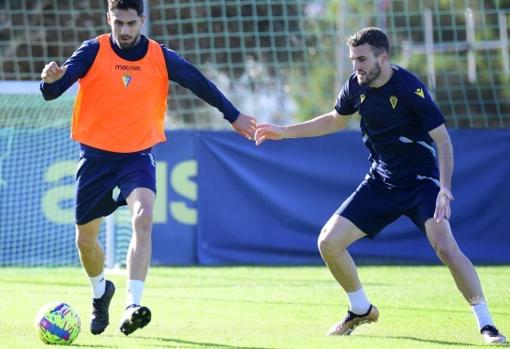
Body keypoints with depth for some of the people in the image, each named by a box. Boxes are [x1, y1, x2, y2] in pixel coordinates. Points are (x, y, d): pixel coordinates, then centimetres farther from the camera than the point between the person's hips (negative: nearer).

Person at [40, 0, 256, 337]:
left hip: (138, 154, 0)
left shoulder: (161, 57, -4)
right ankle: (101, 292, 42)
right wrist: (52, 79, -42)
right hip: (96, 155, 0)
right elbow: (52, 92, -18)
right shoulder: (93, 51, -9)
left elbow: (199, 83, 12)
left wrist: (233, 116, 21)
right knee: (85, 239, 10)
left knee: (143, 218, -27)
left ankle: (133, 305, -32)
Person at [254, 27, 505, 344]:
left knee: (446, 247, -28)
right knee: (329, 242, -1)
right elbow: (336, 120, 19)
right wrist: (285, 132, 15)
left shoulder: (409, 88, -22)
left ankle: (486, 324, -18)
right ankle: (361, 310, 22)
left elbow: (443, 139, -22)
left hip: (421, 181, -6)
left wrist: (445, 188, -34)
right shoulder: (356, 86, -3)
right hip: (381, 183, 6)